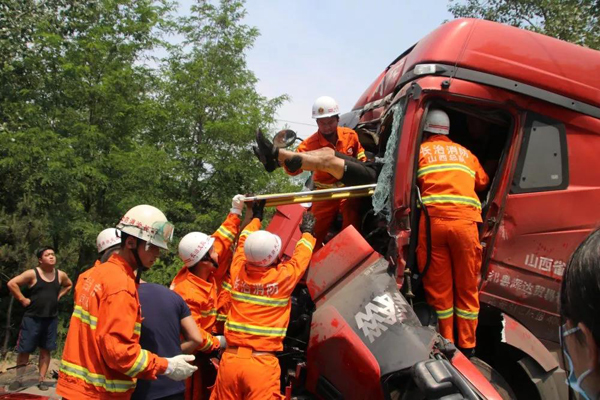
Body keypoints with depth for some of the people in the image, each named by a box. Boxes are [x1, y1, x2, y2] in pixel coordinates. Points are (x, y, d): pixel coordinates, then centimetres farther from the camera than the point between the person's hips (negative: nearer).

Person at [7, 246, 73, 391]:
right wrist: (22, 299, -12)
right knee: (24, 349, 2)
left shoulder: (61, 275, 3)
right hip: (32, 318, -3)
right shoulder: (32, 274, -9)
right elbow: (12, 283, -12)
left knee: (46, 350, 7)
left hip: (51, 319, 3)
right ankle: (18, 379, 15)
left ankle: (42, 380, 15)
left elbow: (69, 285, 23)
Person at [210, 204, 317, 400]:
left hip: (230, 359, 4)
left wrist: (256, 217, 39)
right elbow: (301, 255, 13)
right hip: (262, 363, -4)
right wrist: (307, 231, 32)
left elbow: (243, 242, 22)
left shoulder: (238, 272, 2)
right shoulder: (283, 277, -7)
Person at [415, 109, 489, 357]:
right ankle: (467, 346, 15)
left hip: (432, 219, -2)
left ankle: (446, 344, 12)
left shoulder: (420, 150, 14)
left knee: (438, 286, 6)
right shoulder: (465, 153, 23)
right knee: (467, 286, 10)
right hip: (465, 220, 2)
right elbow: (483, 182, 29)